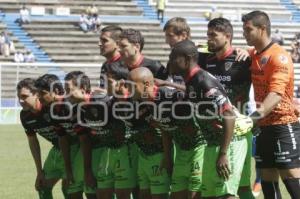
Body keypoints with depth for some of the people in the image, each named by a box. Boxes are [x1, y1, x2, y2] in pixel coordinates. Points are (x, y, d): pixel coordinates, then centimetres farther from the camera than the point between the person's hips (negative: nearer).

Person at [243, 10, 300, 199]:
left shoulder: (279, 57, -15)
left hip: (284, 125, -8)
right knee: (268, 181, 8)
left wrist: (256, 116, -40)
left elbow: (276, 93, -26)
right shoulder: (253, 55, 9)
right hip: (265, 127, 8)